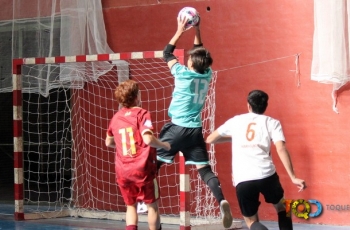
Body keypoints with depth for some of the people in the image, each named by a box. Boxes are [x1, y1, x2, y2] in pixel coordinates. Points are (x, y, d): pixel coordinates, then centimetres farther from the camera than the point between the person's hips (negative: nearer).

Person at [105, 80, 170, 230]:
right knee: (152, 205, 9)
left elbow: (109, 142, 20)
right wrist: (164, 145, -5)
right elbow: (148, 139, -21)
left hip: (123, 171, 5)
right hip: (142, 168, -5)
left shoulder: (116, 117, 9)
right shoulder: (141, 114, -8)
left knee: (131, 205, 13)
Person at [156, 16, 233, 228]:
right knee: (205, 169, 3)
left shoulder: (183, 74, -9)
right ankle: (222, 201, -18)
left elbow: (167, 53, 5)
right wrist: (197, 31, 19)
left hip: (177, 128, -4)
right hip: (195, 130, 4)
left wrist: (180, 31, 9)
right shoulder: (207, 75, 4)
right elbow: (200, 54, 22)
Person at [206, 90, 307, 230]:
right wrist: (293, 177, -4)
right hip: (266, 175, 0)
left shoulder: (235, 121, 17)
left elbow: (210, 140, 27)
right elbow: (281, 149, -3)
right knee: (281, 207, 29)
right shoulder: (272, 122, 12)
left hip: (242, 180, 0)